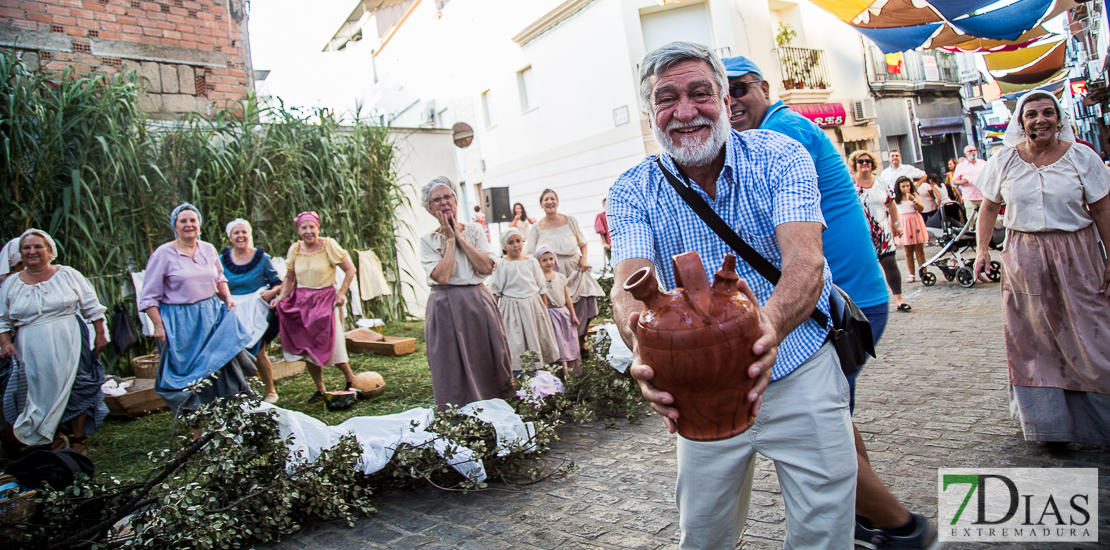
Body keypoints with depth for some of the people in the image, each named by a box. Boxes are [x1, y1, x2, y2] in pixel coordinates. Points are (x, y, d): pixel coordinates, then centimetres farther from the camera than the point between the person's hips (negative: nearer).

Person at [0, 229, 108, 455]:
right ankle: (56, 439, 16)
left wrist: (101, 334, 2)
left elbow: (92, 307, 5)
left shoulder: (68, 275, 3)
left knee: (75, 393, -1)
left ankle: (78, 444, 12)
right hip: (32, 353, 2)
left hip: (69, 347, -2)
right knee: (40, 396, -1)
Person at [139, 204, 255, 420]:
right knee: (188, 376, 1)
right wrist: (158, 325, -11)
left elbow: (220, 278, 23)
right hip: (180, 323, -4)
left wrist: (227, 297, 5)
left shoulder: (208, 249, 8)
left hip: (212, 315, 4)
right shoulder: (163, 254, -6)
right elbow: (149, 297, -5)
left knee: (219, 368, 3)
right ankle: (196, 429, 10)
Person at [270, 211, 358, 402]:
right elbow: (289, 278, 14)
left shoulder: (329, 245, -6)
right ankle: (320, 389, 12)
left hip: (325, 300, -4)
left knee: (329, 345, -9)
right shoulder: (294, 249, 5)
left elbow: (350, 270, -4)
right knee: (306, 347, 0)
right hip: (301, 302, 4)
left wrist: (341, 293, -11)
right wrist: (281, 296, -1)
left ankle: (351, 378, 14)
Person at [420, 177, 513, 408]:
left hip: (478, 303, 2)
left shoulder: (474, 231, 7)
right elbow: (442, 277, -15)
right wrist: (450, 239, -8)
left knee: (487, 365, 7)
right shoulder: (428, 240, 1)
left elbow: (487, 267, -7)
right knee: (454, 370, 2)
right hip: (445, 308, -2)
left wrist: (460, 237, -7)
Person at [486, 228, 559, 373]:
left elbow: (542, 287, 9)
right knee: (515, 341, 2)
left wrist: (545, 308, 9)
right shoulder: (501, 265, -3)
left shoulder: (531, 262, 3)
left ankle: (538, 366, 23)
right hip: (511, 306, -2)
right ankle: (517, 370, 11)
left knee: (536, 337, 10)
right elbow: (496, 291, 2)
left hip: (533, 305, 3)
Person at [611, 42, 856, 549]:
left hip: (801, 375, -1)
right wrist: (646, 346, -47)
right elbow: (631, 282, -23)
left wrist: (770, 323, -49)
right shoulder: (633, 192, -6)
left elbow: (805, 262, -25)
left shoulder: (779, 157, -10)